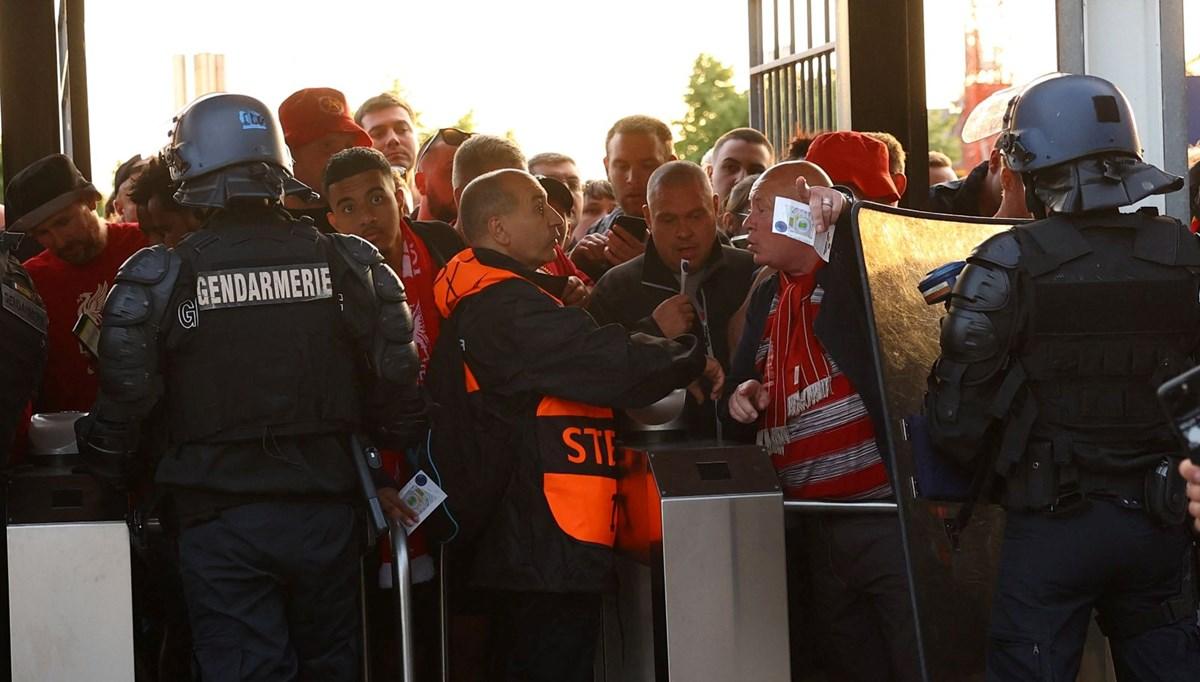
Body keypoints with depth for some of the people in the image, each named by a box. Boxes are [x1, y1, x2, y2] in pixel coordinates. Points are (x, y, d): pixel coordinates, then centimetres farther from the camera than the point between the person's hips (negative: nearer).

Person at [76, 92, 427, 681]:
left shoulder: (162, 278, -9)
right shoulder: (344, 262, -1)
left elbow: (123, 403, -7)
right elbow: (395, 386, 1)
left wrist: (107, 478, 11)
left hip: (221, 522, -3)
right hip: (325, 513, 3)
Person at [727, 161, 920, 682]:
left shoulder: (858, 270, -4)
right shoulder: (766, 298, 19)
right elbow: (743, 381, 26)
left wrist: (842, 208, -31)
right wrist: (743, 394, 5)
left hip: (884, 516, -8)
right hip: (812, 530, 8)